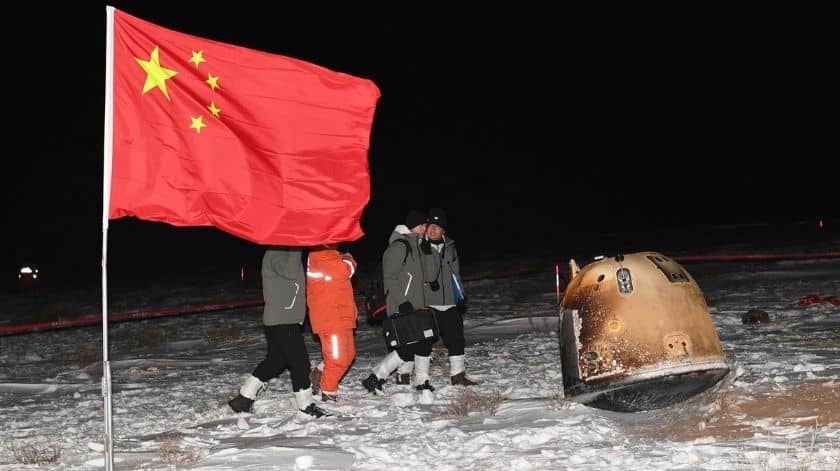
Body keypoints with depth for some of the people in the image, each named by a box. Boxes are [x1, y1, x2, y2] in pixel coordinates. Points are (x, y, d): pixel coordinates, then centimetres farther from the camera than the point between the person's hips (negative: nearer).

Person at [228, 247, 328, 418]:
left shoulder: (286, 252, 17)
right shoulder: (275, 253, -14)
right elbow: (290, 272, -30)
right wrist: (296, 247, -24)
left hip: (287, 320, 10)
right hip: (281, 322, -10)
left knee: (275, 360, 15)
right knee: (300, 361, -4)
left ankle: (243, 398, 21)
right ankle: (306, 405, 8)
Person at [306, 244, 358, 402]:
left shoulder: (330, 254, 18)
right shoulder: (320, 254, -15)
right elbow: (344, 271, -23)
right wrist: (349, 261, -3)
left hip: (340, 316, 10)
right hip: (329, 317, -10)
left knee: (348, 354, 16)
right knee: (337, 357, -5)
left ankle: (320, 372, 29)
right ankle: (329, 392, 8)